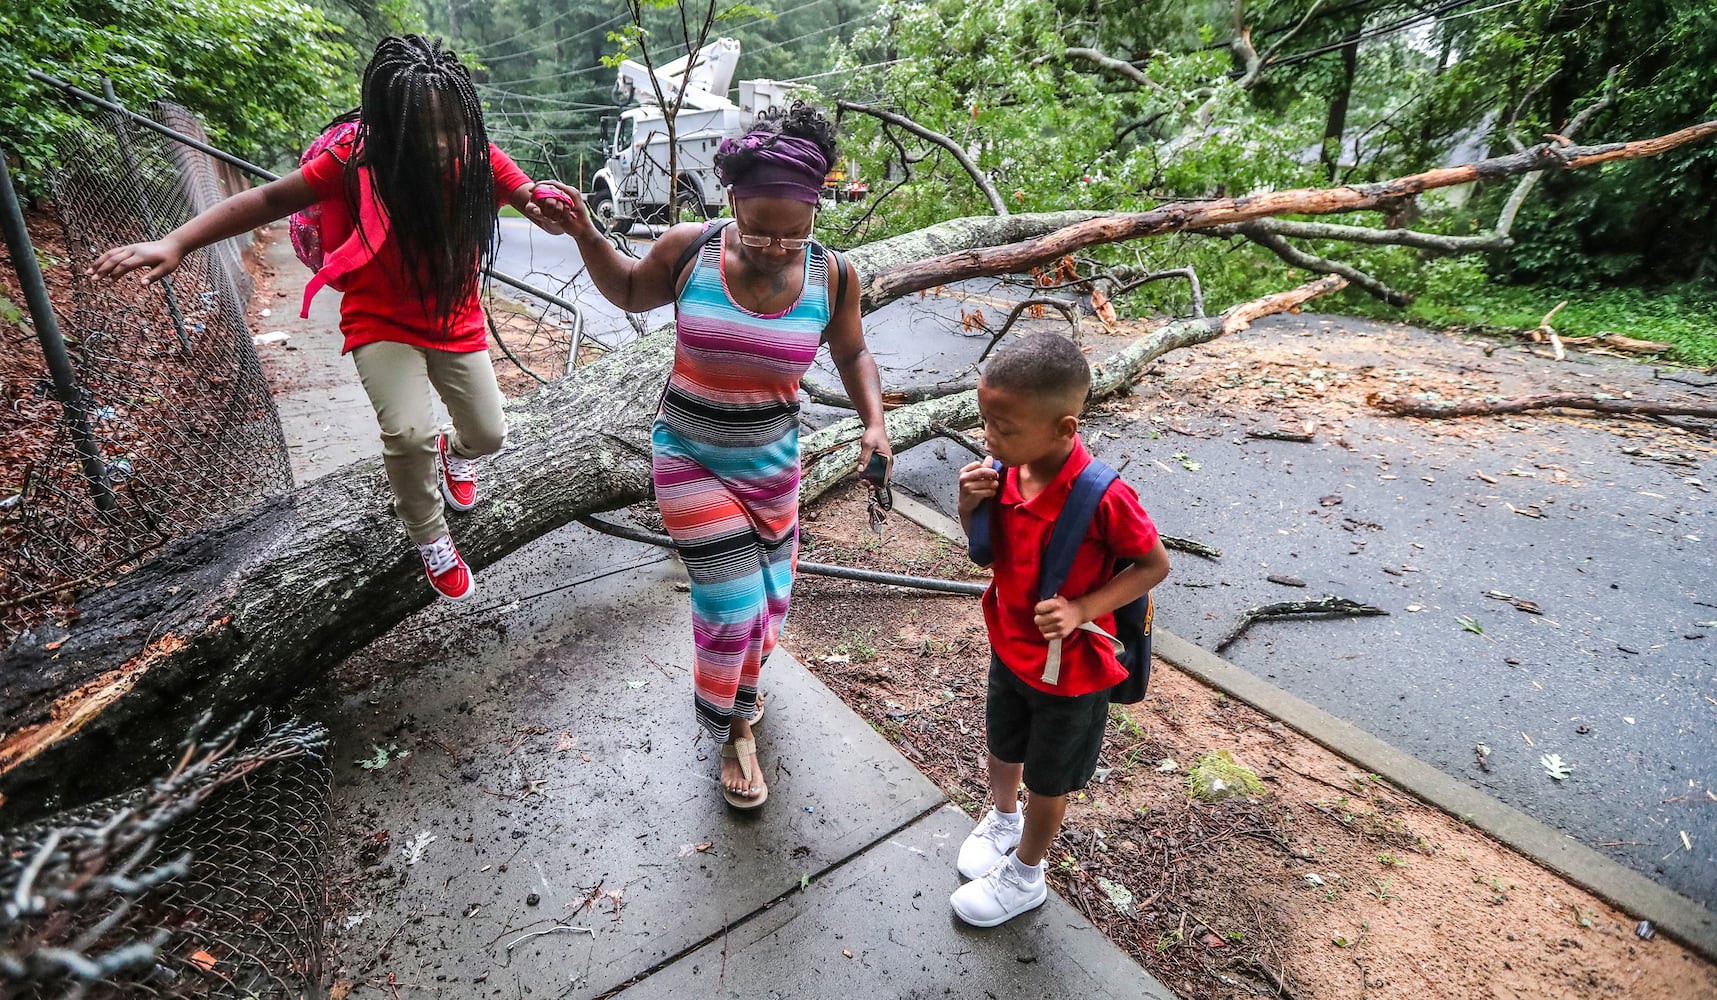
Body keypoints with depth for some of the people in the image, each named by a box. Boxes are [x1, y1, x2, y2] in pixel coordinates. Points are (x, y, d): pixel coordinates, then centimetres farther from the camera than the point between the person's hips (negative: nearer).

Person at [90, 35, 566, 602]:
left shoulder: (478, 156, -17)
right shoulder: (357, 162, -22)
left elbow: (547, 214, -16)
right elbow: (270, 200, -14)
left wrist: (547, 209, -41)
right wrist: (175, 243, -22)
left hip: (456, 321, 3)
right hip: (383, 321, -2)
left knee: (489, 434, 7)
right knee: (409, 434, -24)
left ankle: (456, 451, 48)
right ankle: (431, 542, 5)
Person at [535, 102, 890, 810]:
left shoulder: (831, 277, -11)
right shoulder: (689, 250, -15)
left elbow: (852, 355, 6)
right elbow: (629, 292, 6)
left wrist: (874, 421, -10)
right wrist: (585, 235, -9)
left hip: (771, 461, 3)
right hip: (689, 458, -2)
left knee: (769, 598, 15)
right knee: (732, 601, -3)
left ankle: (739, 683, 51)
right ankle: (733, 732, 26)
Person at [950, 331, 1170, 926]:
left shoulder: (1102, 498, -32)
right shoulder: (1005, 471, -14)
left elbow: (1155, 565, -18)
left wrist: (1081, 609, -30)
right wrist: (970, 505, -21)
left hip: (1072, 666, -5)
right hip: (1010, 648, 5)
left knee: (1048, 780, 19)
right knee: (1002, 748, 28)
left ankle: (1024, 876, 46)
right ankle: (1002, 818, 60)